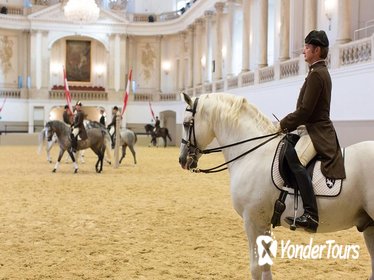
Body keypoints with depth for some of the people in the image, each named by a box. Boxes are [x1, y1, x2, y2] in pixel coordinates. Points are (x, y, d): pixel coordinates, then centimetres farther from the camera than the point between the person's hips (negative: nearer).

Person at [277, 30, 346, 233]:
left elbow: (305, 110, -20)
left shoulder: (316, 74, -15)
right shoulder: (320, 72, 18)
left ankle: (311, 215, -35)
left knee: (295, 161, -31)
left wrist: (284, 125, -10)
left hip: (316, 131, -11)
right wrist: (287, 123, 12)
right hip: (314, 129, 11)